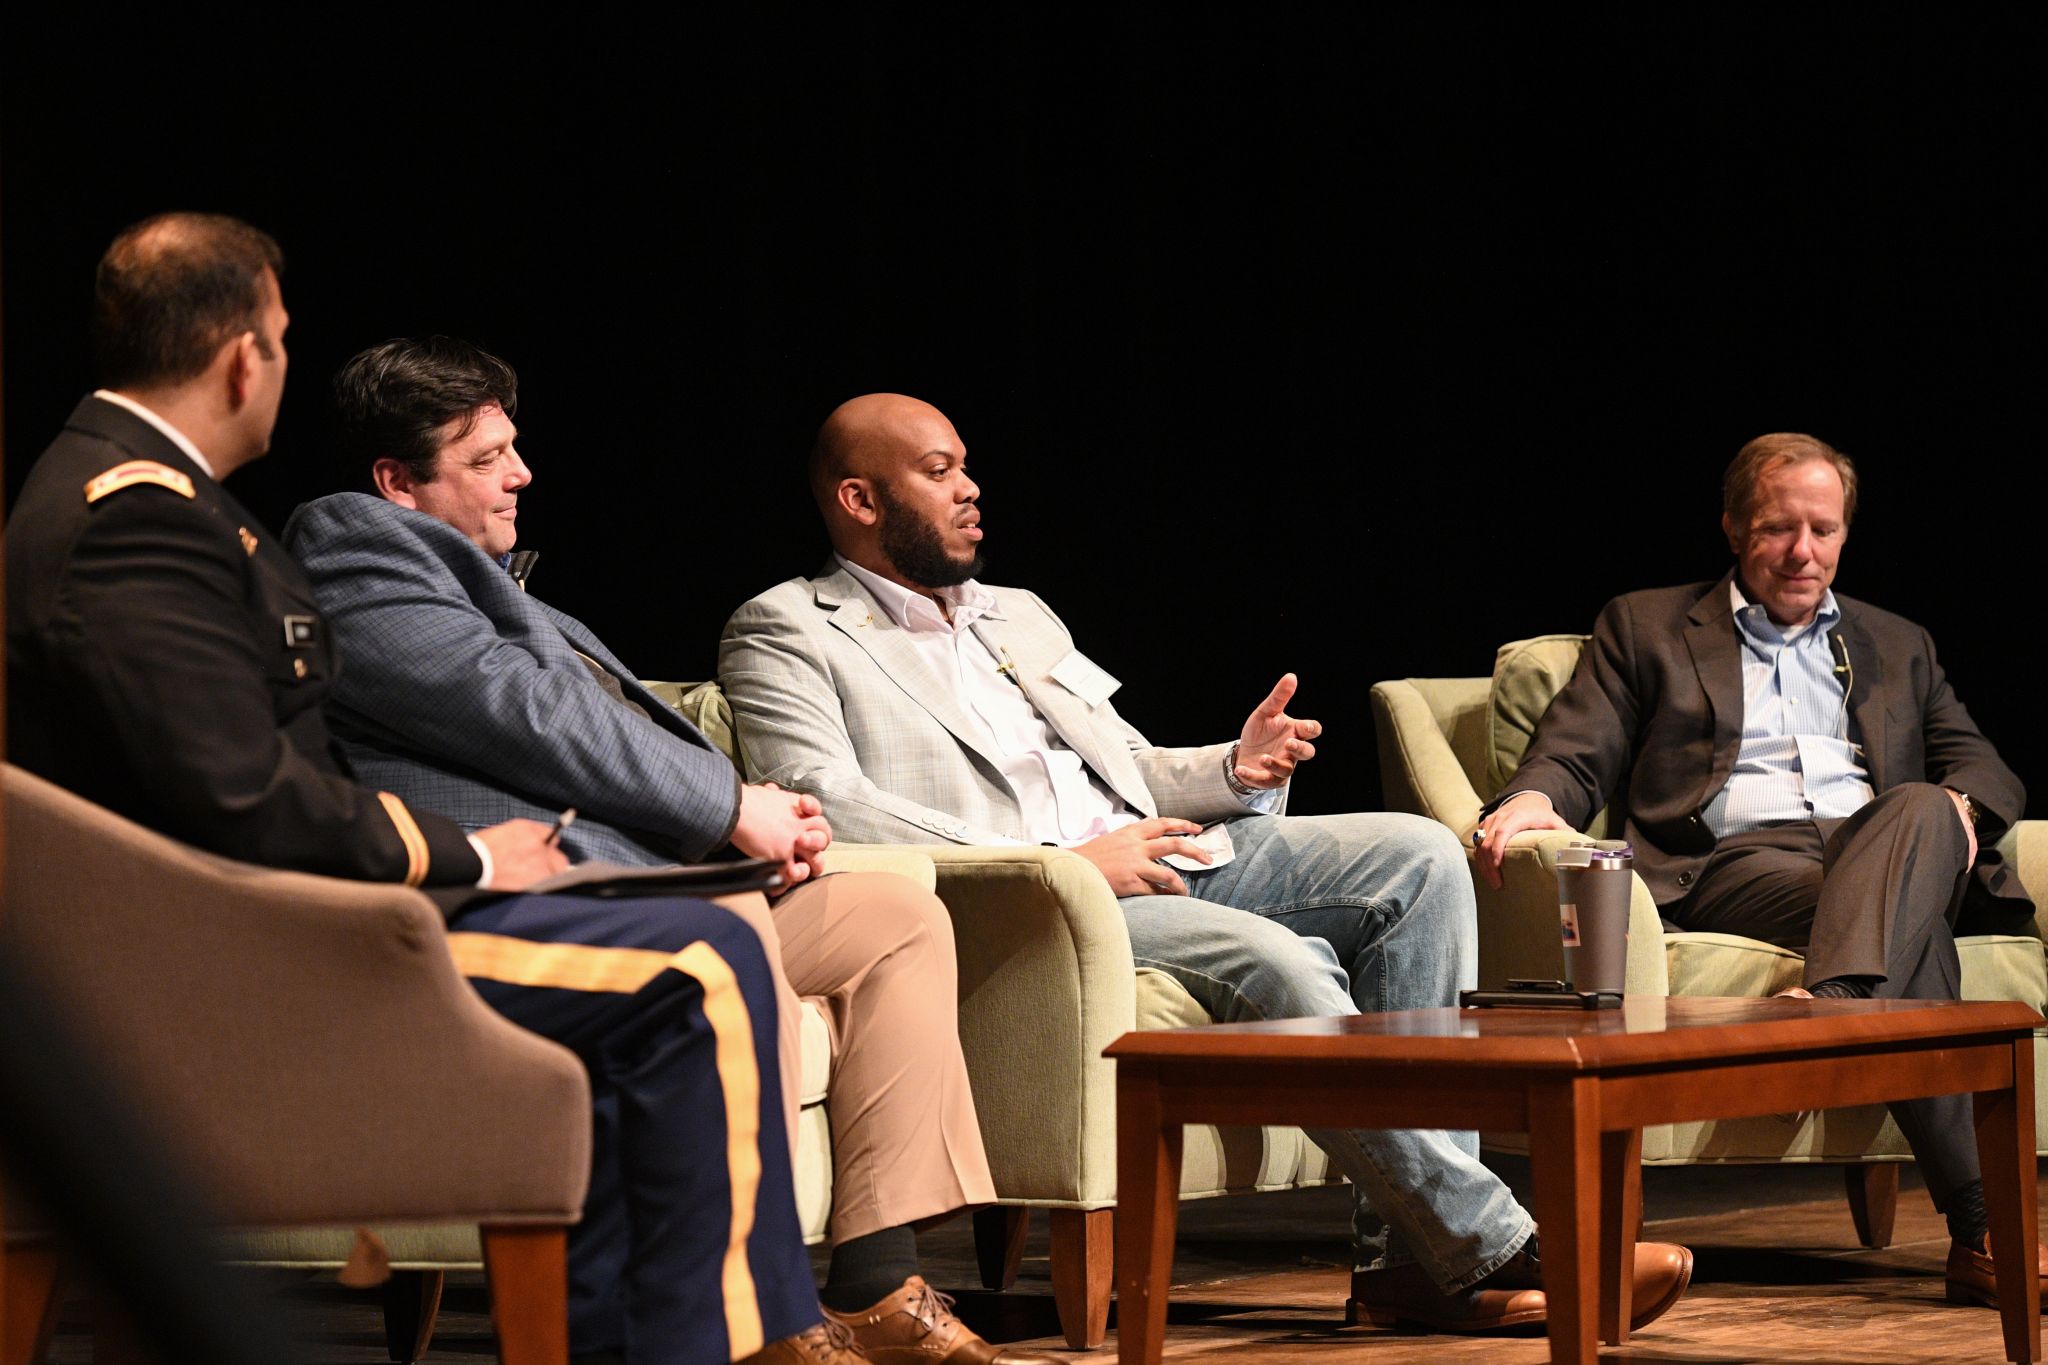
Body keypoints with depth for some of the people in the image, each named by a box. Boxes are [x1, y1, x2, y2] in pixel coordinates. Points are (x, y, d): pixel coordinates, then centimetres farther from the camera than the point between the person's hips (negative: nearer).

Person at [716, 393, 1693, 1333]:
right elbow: (824, 804, -13)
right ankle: (1492, 1249, -26)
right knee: (1275, 959, -31)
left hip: (1154, 858, 8)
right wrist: (1064, 864, -18)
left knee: (1417, 855, -12)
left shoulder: (1018, 616, 29)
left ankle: (1410, 1257, -19)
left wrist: (1234, 772, 5)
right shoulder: (787, 634, 4)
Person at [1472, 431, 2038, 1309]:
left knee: (1922, 808, -38)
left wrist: (1957, 805, -3)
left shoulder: (1897, 647, 31)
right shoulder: (1645, 628, 22)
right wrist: (1531, 800, -14)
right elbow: (1578, 756, 11)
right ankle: (1982, 1224, -49)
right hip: (1734, 862, -3)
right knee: (1913, 939, -37)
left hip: (1887, 845, 3)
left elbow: (1981, 768, 24)